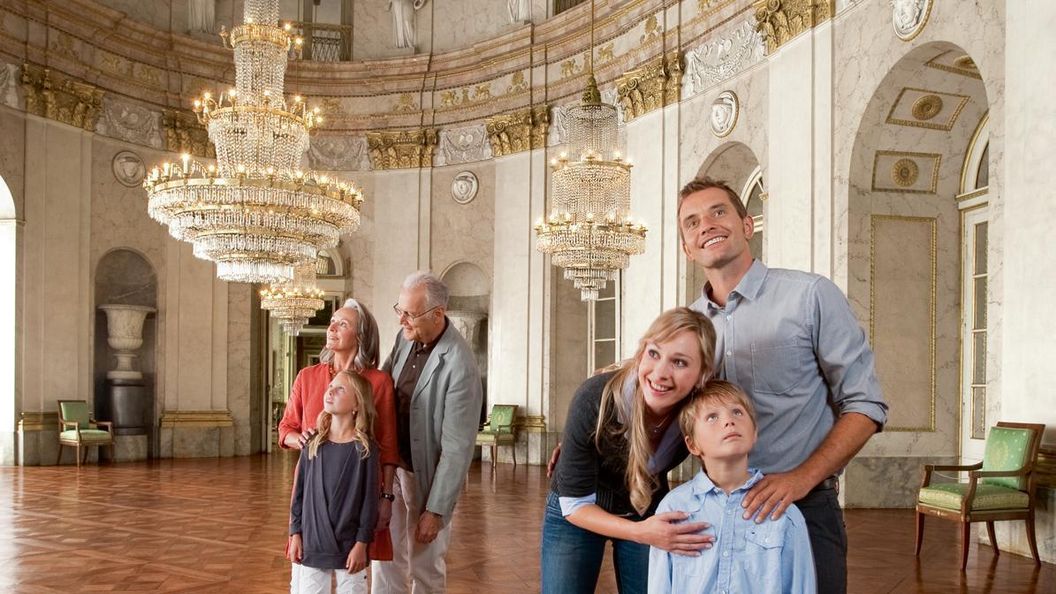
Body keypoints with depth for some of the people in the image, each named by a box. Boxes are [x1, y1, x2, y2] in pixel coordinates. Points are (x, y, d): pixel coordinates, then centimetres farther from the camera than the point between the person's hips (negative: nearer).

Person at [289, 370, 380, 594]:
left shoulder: (365, 448, -8)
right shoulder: (313, 445, 2)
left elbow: (369, 500, -8)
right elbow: (299, 492, 6)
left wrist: (361, 544, -9)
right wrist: (295, 534, 3)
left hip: (349, 546, -3)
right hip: (312, 544, 3)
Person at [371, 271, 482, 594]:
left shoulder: (459, 366, -25)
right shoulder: (405, 337, -4)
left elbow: (457, 447, -22)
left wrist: (436, 510, -17)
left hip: (425, 476, -6)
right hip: (389, 465, 6)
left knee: (426, 567, 12)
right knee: (385, 556, 14)